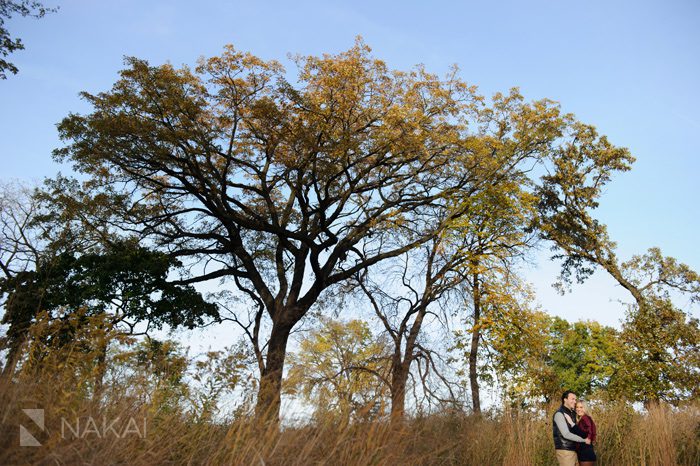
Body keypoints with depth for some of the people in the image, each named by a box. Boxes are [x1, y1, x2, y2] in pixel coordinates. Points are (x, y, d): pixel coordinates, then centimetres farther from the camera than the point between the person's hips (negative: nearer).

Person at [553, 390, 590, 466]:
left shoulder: (572, 414, 14)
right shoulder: (559, 414, -15)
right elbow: (566, 434, -21)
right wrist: (584, 440, -13)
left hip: (571, 450, 9)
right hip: (564, 451, -9)